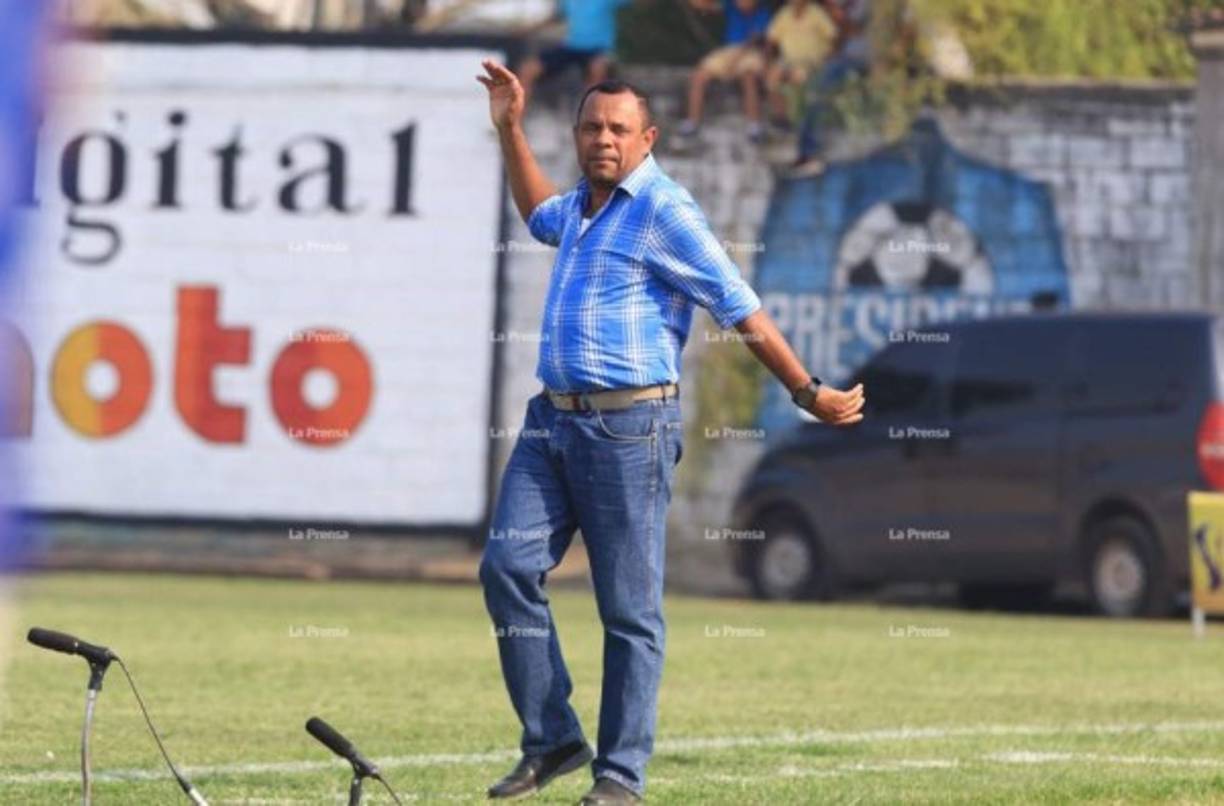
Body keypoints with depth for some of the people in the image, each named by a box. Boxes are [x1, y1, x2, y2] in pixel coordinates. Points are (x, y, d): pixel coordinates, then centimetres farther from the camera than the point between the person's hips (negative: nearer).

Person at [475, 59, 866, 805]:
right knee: (509, 568, -3)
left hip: (629, 427, -8)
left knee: (630, 608, -3)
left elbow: (741, 309, -10)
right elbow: (541, 217, 44)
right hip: (553, 417, 8)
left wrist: (808, 393, -10)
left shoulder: (664, 211, -9)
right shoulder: (584, 207, 17)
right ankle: (552, 741, 6)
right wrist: (510, 129, 40)